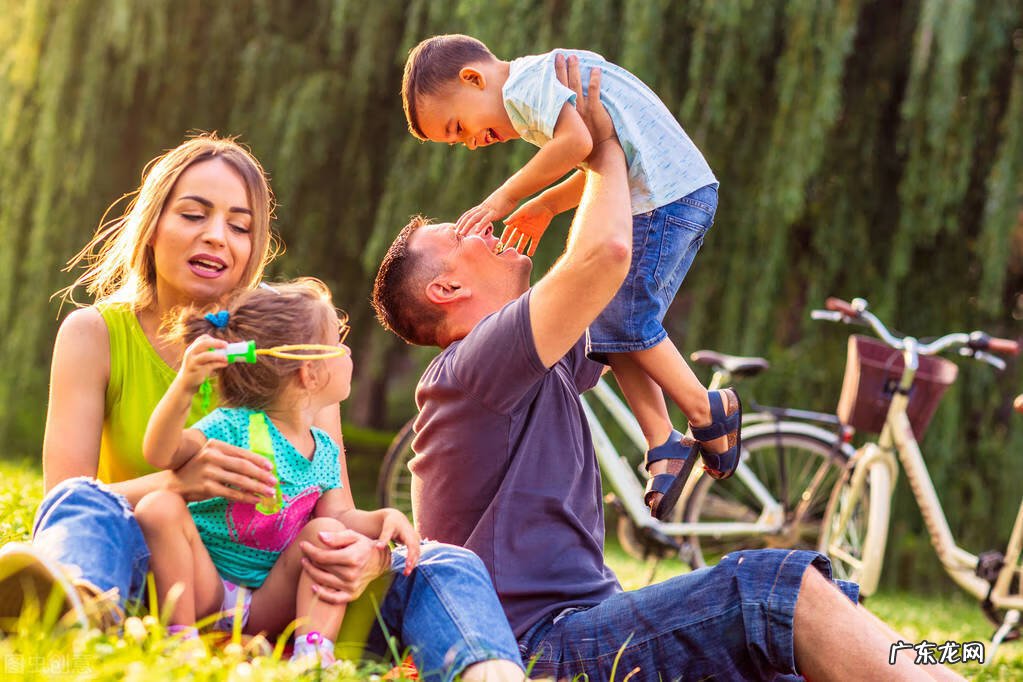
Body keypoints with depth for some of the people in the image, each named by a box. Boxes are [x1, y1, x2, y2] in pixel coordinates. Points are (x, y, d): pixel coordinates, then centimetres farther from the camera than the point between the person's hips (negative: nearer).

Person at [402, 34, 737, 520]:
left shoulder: (525, 84, -12)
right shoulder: (549, 80, 20)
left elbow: (578, 141, -28)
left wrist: (505, 197, -18)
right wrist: (544, 206, 15)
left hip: (667, 196, -11)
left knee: (625, 320, -5)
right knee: (611, 325, 9)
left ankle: (710, 414, 9)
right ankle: (663, 447, 10)